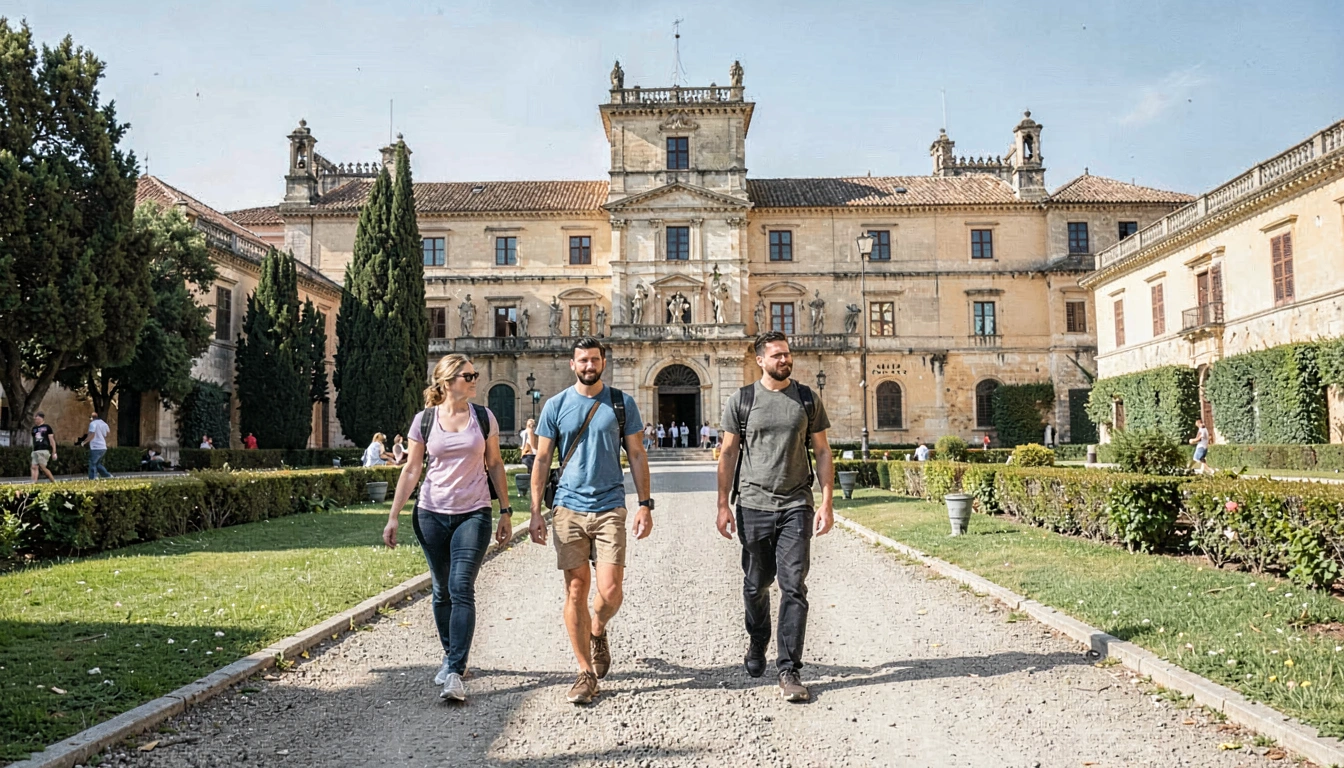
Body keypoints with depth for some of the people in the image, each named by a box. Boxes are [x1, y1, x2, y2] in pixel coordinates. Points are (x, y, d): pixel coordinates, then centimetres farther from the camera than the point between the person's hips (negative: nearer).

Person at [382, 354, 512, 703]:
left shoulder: (484, 417, 2)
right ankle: (450, 655, 29)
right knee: (442, 590, 10)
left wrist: (506, 512, 7)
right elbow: (411, 470, 4)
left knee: (461, 589, -12)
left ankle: (455, 673, -12)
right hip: (432, 515, 1)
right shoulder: (423, 420, 1)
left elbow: (495, 465, 8)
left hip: (474, 514, -1)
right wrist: (393, 517, 1)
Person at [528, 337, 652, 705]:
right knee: (575, 589, 2)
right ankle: (586, 672, 14)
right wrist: (535, 512, 1)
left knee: (610, 592, -7)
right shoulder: (556, 406, 5)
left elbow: (637, 455, 8)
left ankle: (598, 632, 28)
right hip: (568, 509, 1)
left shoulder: (622, 403, 5)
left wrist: (645, 504, 1)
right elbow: (542, 461, 7)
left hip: (609, 508, 0)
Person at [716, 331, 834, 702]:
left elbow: (822, 452, 7)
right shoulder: (741, 400, 3)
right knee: (756, 584, 12)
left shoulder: (808, 400, 6)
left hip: (797, 506, 0)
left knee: (794, 587, -5)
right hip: (753, 505, 0)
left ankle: (789, 670, 1)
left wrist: (826, 502, -1)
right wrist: (723, 505, 0)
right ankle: (757, 641, 40)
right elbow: (728, 454, 6)